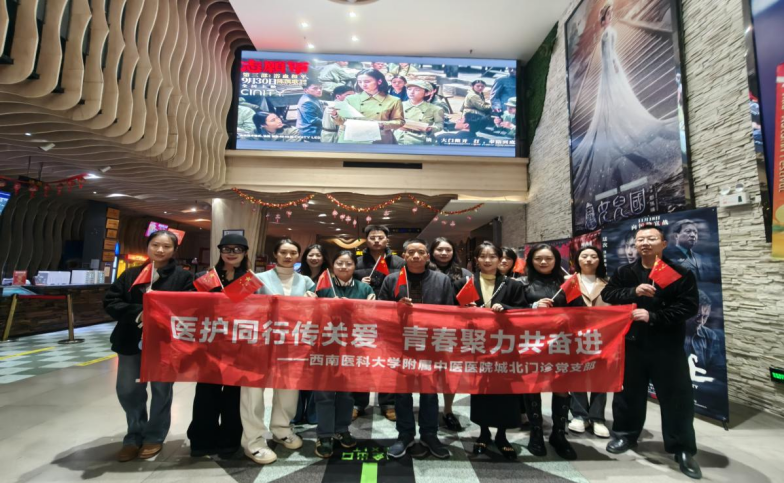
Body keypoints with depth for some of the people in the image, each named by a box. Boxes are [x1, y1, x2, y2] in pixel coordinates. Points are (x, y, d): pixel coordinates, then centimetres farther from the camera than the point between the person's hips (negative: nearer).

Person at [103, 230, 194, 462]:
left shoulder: (183, 276, -5)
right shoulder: (131, 274, 6)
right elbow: (110, 301, -1)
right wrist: (137, 313, -17)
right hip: (132, 341, 4)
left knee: (161, 391, 11)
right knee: (128, 391, 13)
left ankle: (154, 437, 31)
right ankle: (135, 436, 34)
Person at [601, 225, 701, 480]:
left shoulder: (681, 273, -3)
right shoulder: (624, 272, 5)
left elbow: (689, 306, -11)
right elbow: (607, 295, -3)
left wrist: (653, 316, -20)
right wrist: (634, 292, -19)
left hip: (668, 346, -2)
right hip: (631, 343, 2)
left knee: (677, 397, 6)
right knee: (628, 392, 13)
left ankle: (683, 449, 25)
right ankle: (625, 434, 31)